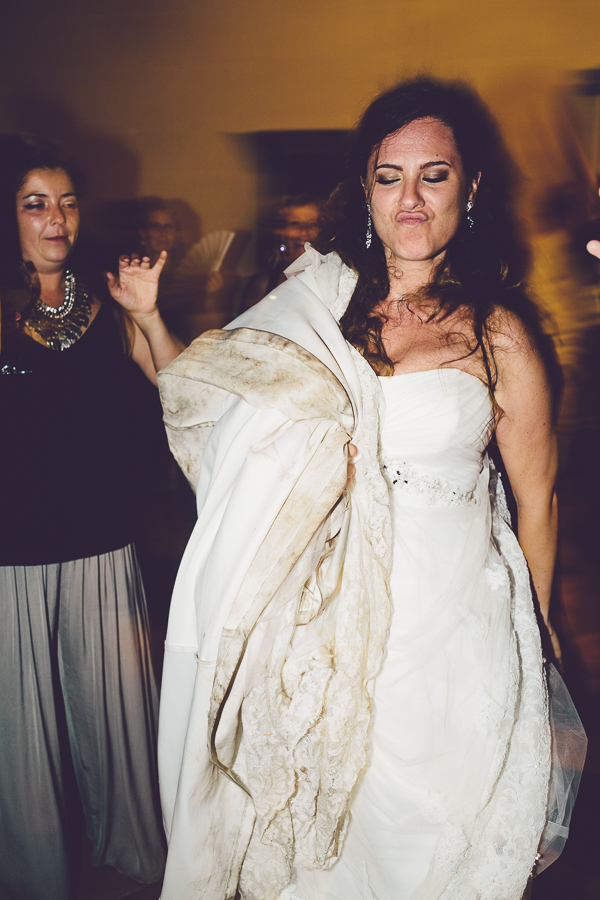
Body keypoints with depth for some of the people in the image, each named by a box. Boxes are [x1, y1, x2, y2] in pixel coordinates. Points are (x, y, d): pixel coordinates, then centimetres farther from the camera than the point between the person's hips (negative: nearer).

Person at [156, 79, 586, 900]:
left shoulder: (498, 333, -7)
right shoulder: (322, 298, 1)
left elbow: (537, 499, 1)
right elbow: (203, 395, 6)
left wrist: (536, 633, 8)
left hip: (450, 624, -2)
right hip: (333, 617, 3)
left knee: (425, 834, 17)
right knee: (326, 814, 21)